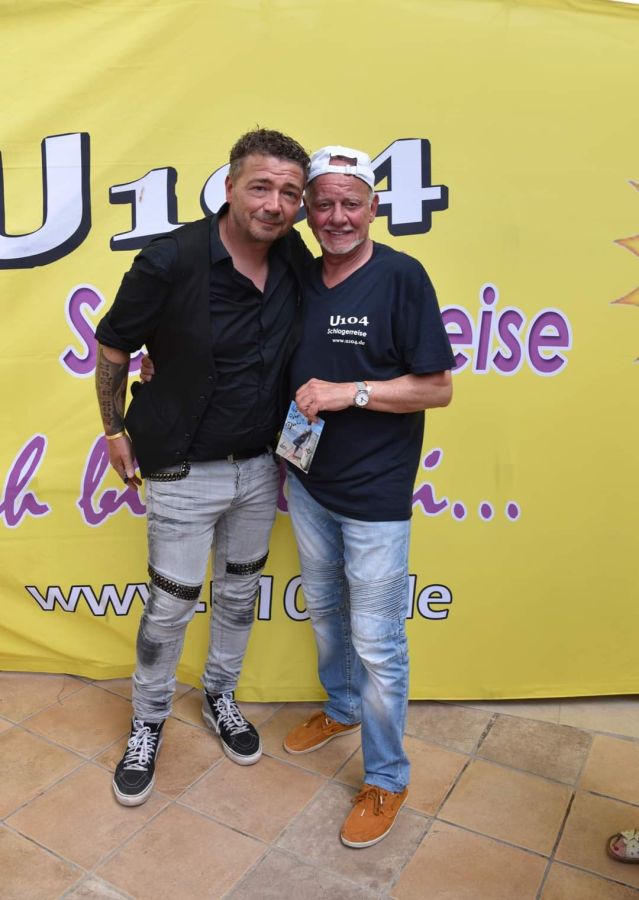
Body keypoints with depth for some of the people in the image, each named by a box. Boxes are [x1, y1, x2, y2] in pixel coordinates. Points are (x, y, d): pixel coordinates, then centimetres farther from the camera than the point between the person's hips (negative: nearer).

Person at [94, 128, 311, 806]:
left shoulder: (296, 262, -5)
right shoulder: (169, 262, -20)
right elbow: (111, 348, -6)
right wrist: (116, 430, 2)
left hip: (261, 466, 5)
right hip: (185, 472, -4)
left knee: (239, 594, 20)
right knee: (170, 605, 9)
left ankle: (220, 697, 45)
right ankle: (148, 722, 36)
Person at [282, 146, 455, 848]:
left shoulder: (401, 277, -12)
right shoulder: (300, 280, 6)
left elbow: (437, 388, -13)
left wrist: (349, 393, -22)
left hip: (374, 496, -6)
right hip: (308, 483, 6)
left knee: (377, 643, 5)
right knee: (323, 608, 23)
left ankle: (386, 779, 26)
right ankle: (341, 709, 49)